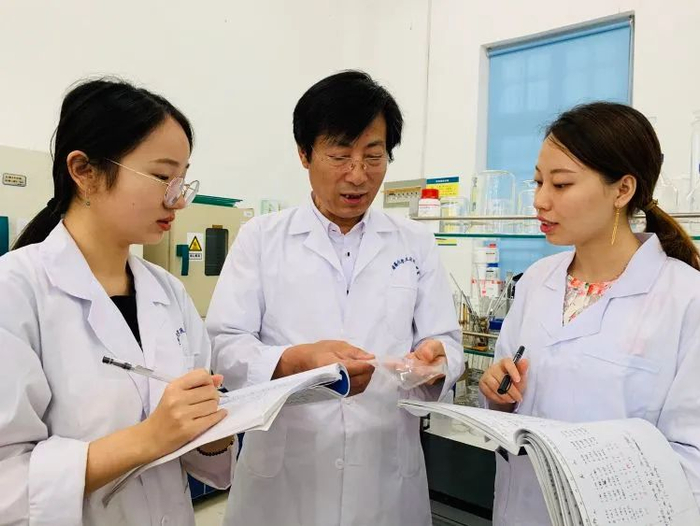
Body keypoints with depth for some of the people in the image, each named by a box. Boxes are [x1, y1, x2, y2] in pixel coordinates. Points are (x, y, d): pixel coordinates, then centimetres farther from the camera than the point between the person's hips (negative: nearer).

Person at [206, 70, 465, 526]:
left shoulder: (416, 244, 5)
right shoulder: (261, 238, 0)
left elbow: (448, 342, 2)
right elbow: (225, 346, -7)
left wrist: (434, 358, -21)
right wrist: (298, 362, -26)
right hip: (282, 477, -1)